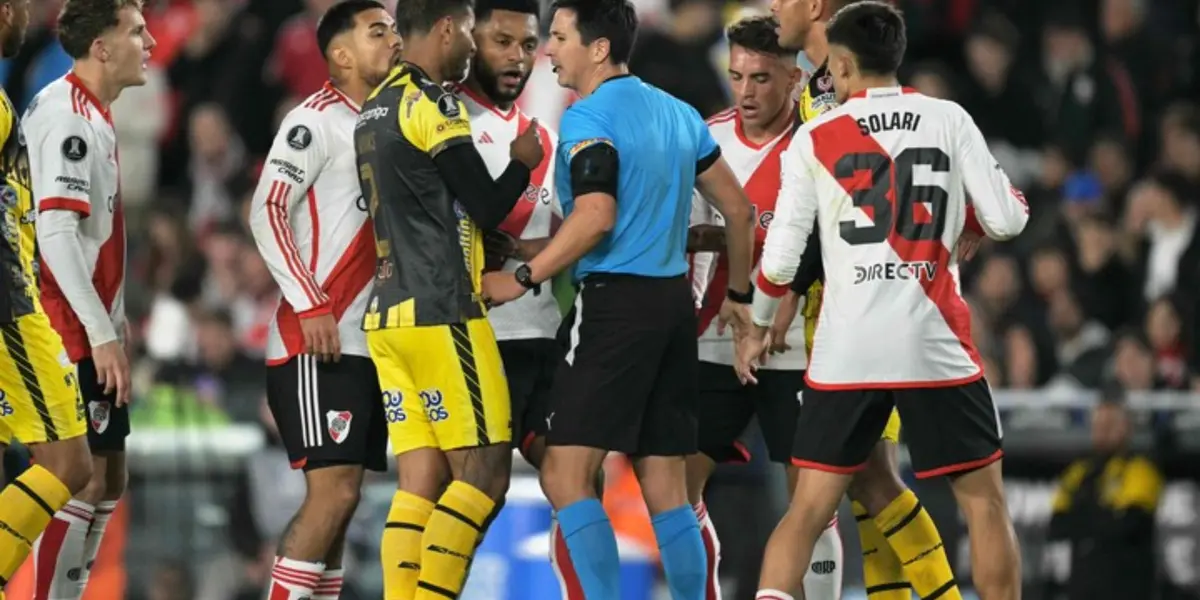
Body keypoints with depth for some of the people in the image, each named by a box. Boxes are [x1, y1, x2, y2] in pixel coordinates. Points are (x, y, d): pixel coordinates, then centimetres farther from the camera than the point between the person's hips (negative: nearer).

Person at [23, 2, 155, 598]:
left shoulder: (90, 115, 14)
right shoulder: (68, 116, -16)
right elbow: (54, 232, -23)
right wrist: (102, 333, -23)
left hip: (91, 333, 10)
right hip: (73, 334, -10)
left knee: (107, 480, 13)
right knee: (84, 478, -9)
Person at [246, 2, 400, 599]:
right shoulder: (316, 120, -8)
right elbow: (267, 213, -16)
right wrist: (310, 305, -21)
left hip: (368, 342, 8)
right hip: (315, 345, -8)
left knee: (338, 496, 7)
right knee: (333, 492, -14)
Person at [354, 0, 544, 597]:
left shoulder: (374, 109, 17)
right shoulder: (432, 105, -10)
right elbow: (486, 206, -8)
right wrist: (522, 163, 11)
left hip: (389, 314, 9)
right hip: (439, 315, -9)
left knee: (420, 481, 5)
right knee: (483, 472, -5)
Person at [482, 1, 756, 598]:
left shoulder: (589, 117, -9)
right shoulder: (679, 114, 14)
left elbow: (596, 217, -22)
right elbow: (738, 208, 19)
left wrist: (522, 278, -14)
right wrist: (737, 294, 30)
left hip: (616, 302, -8)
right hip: (674, 301, 8)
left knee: (566, 475, -7)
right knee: (665, 485, 10)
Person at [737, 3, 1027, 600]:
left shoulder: (814, 137, 3)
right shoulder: (950, 120, 2)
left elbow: (780, 259, 2)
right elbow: (1005, 220, -1)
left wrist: (757, 328, 20)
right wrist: (1003, 196, 23)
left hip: (846, 351, 1)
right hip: (936, 346, -1)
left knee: (808, 511, 6)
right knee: (984, 501, 9)